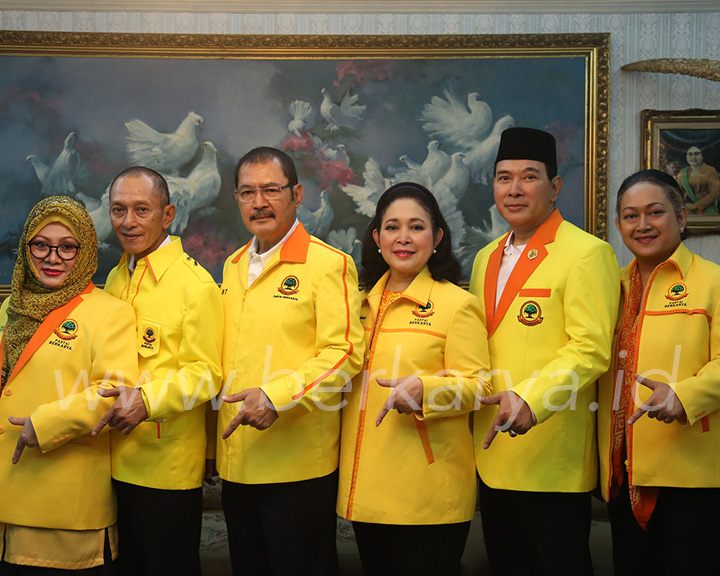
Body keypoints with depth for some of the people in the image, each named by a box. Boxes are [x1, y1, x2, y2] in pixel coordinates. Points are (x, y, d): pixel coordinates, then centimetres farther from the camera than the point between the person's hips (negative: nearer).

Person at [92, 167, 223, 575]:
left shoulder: (196, 284, -13)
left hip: (168, 468, -7)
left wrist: (147, 399, -29)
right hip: (116, 464, 7)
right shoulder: (116, 280, 11)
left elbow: (206, 374, -16)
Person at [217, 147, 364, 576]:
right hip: (236, 463, 7)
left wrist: (276, 395, -25)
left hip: (298, 465, -7)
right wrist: (212, 439, 16)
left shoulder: (329, 264, -9)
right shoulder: (233, 267, 14)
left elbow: (344, 353, -16)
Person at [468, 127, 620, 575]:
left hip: (552, 461, -7)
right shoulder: (486, 258, 15)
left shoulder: (587, 253, -8)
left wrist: (530, 400, -28)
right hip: (492, 456, 7)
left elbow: (591, 349, -17)